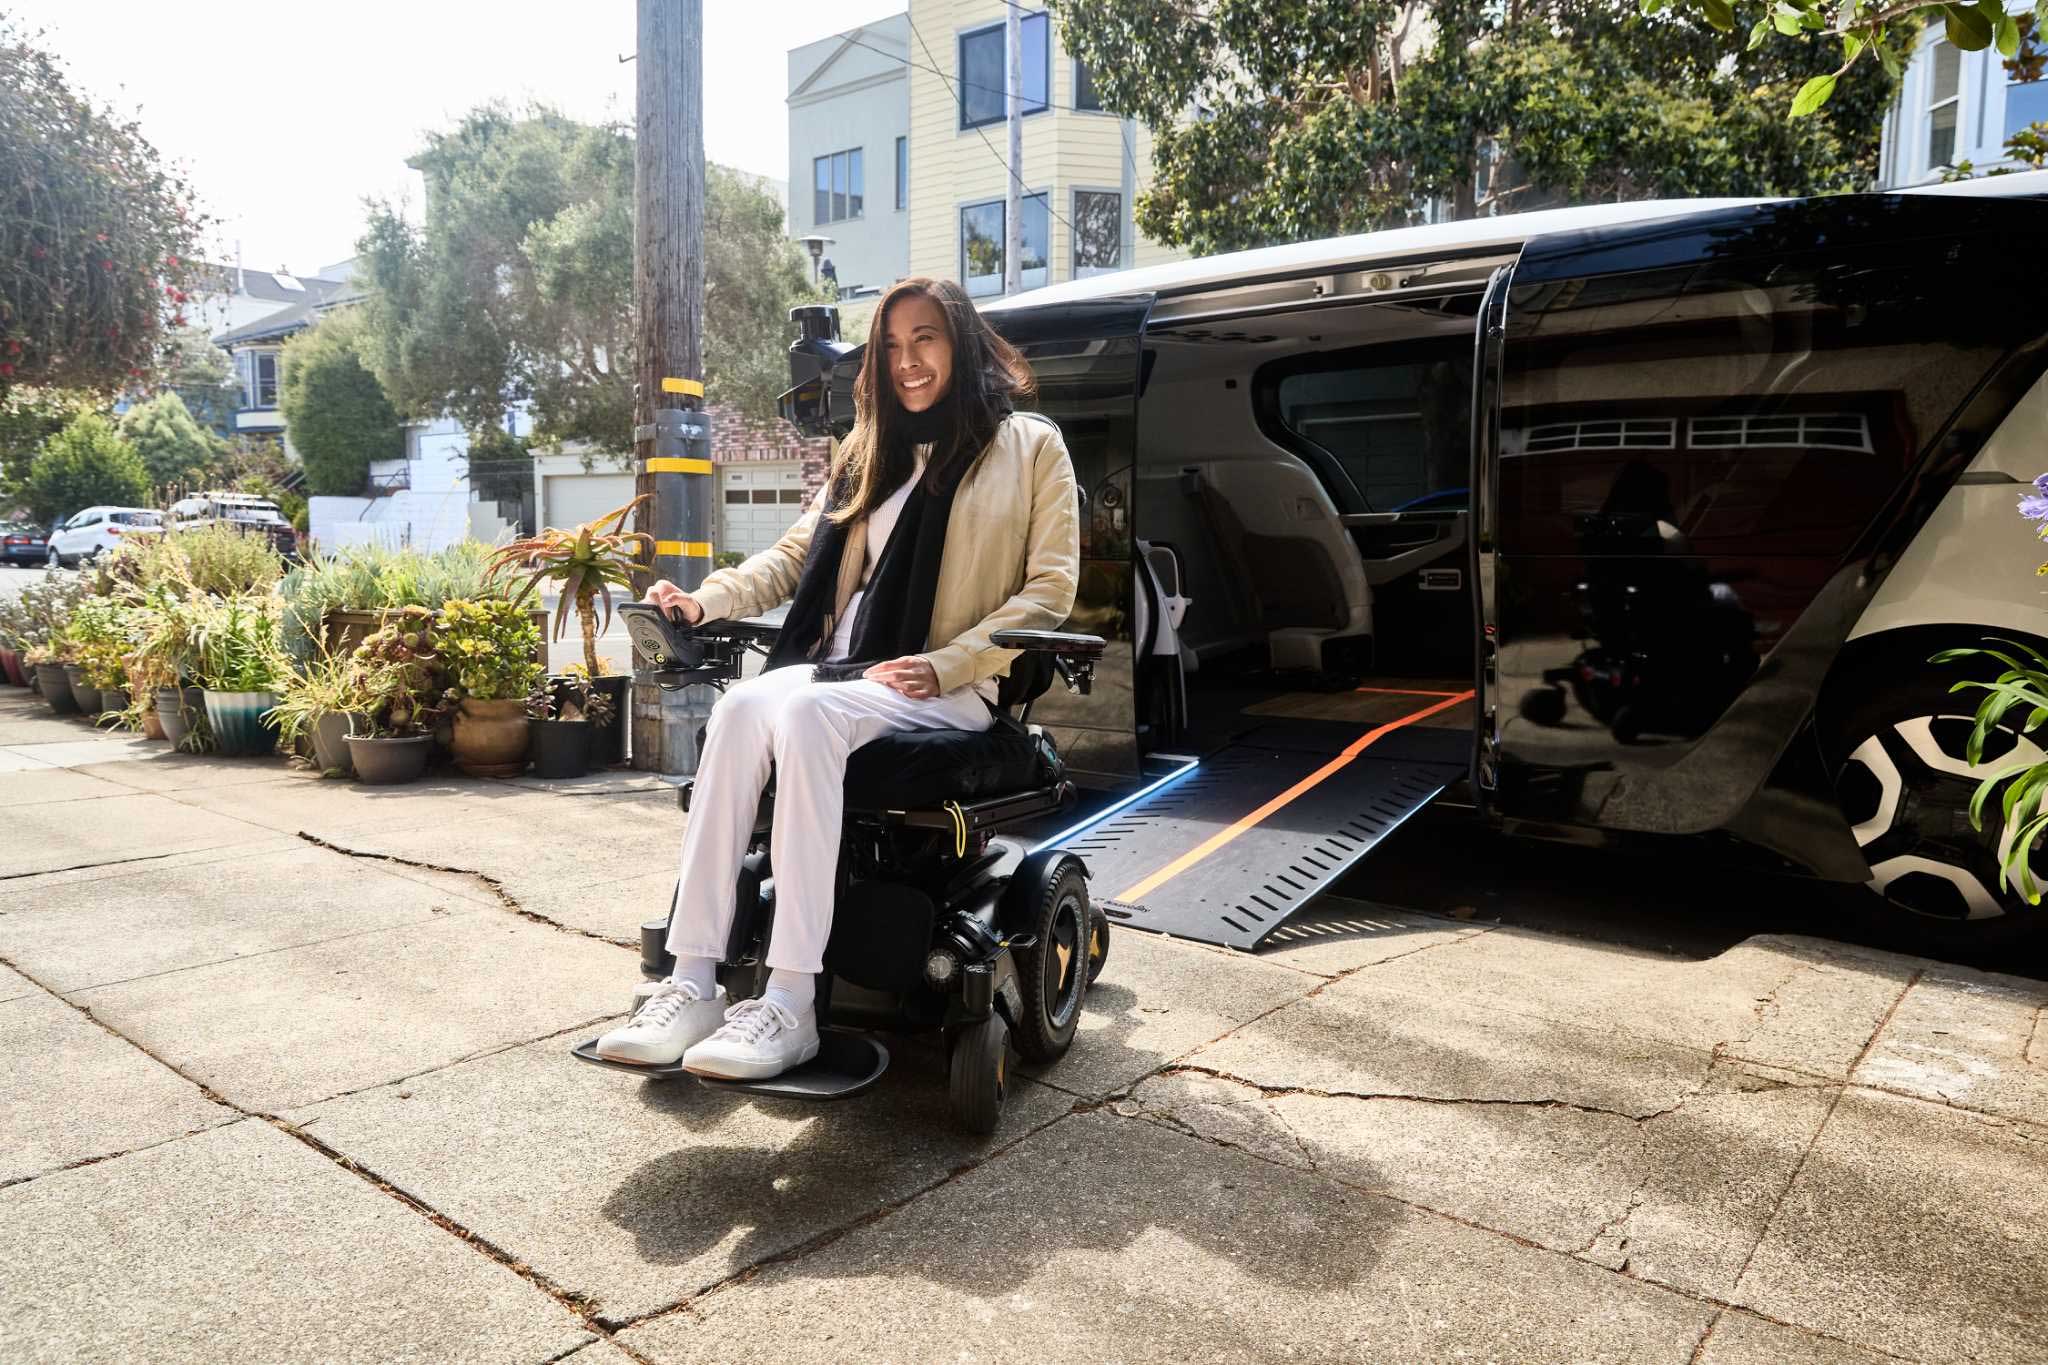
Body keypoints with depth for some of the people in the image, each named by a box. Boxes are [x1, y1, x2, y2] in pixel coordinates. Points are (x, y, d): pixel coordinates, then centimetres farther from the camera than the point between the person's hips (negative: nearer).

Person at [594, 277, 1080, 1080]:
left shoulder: (1031, 446, 6)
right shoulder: (868, 451, 24)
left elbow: (1050, 591, -2)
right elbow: (797, 554, 20)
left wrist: (942, 664, -15)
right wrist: (708, 600, 2)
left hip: (952, 686, -5)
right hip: (841, 664, 5)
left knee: (806, 713, -34)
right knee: (741, 708, -28)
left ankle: (790, 1005, -35)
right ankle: (693, 985, -30)